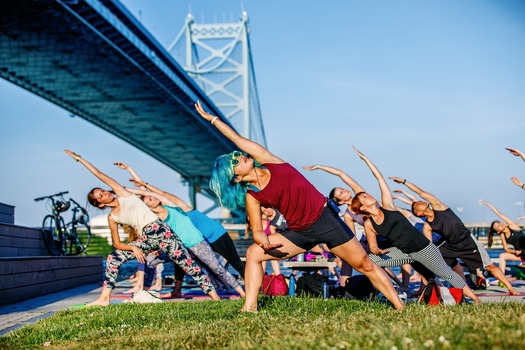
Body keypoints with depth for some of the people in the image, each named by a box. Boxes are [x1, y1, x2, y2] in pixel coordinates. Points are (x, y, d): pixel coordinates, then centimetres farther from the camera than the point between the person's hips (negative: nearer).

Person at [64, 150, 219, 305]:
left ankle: (213, 294, -3)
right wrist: (133, 247, -9)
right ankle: (104, 298, 1)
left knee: (187, 264, -8)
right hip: (146, 239, 4)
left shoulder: (122, 193, 5)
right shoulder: (112, 218, 10)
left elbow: (98, 174, 6)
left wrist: (79, 158, 7)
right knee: (113, 258, -3)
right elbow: (117, 244, 9)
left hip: (161, 231, -4)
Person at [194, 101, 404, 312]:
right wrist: (264, 241, -25)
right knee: (253, 252, -10)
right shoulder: (252, 197, -2)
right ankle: (249, 307, -8)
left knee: (364, 264, 0)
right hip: (300, 233, 1)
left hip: (325, 218, -1)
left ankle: (400, 307, 10)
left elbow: (236, 138, 2)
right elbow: (257, 230, -2)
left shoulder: (268, 161, -1)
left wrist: (212, 118, 7)